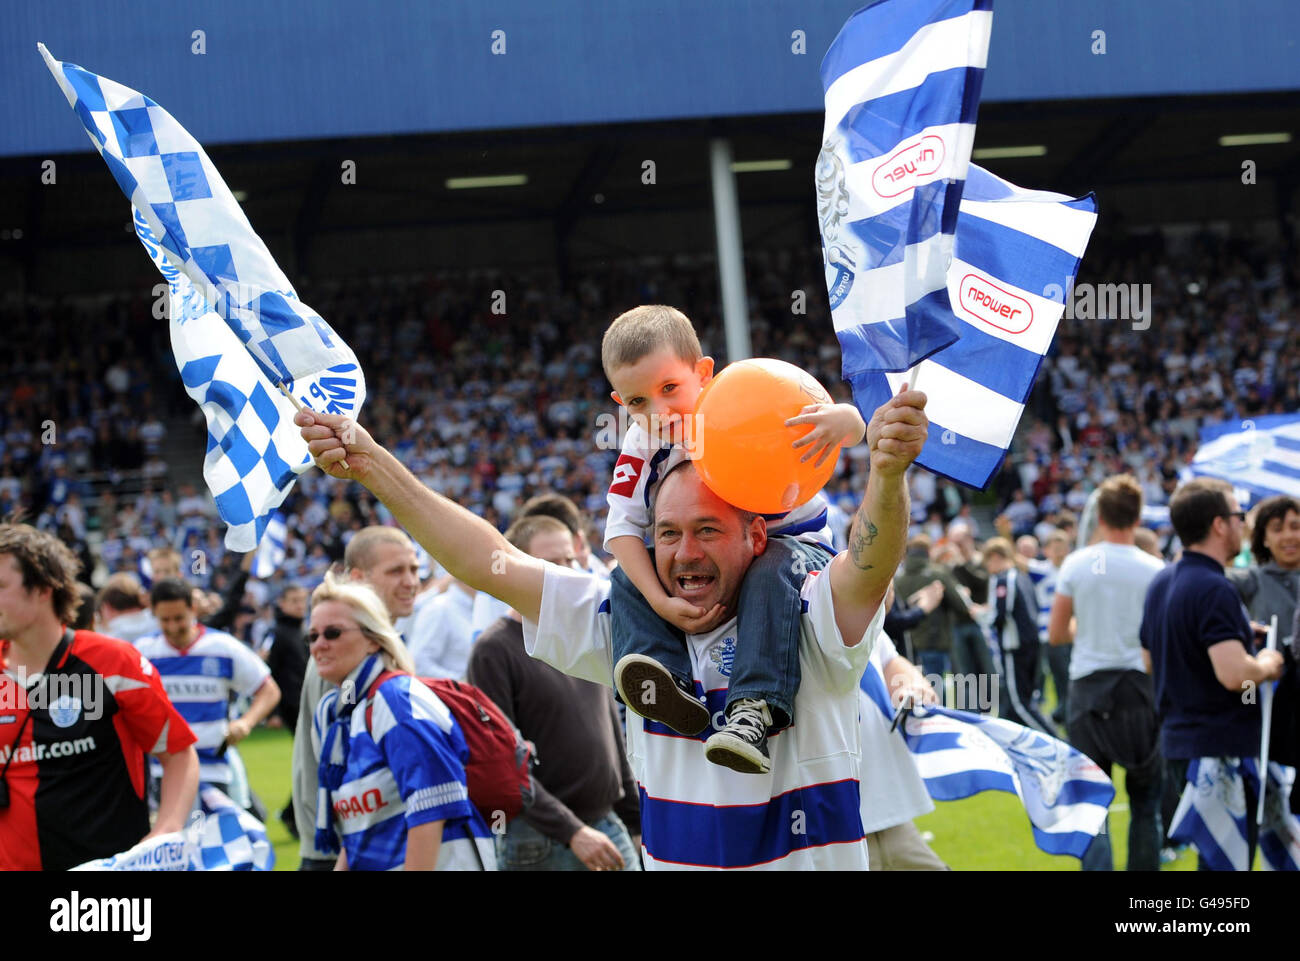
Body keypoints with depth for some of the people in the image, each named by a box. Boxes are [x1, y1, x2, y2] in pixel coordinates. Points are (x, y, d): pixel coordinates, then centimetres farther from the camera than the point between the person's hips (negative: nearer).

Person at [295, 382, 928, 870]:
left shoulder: (806, 623, -9)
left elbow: (871, 563, -29)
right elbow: (490, 563, 3)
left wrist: (887, 474, -50)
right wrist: (372, 467, -3)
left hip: (812, 860, -4)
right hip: (670, 862, 4)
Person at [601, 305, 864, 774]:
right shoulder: (641, 446, -8)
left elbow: (851, 426, -24)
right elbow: (623, 528, -14)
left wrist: (841, 420, -52)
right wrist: (660, 603, -29)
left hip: (795, 544, -4)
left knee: (773, 567, -37)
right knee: (628, 574, -17)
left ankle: (755, 710, -48)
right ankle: (668, 686, -36)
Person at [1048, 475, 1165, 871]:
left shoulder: (1076, 564, -2)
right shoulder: (1154, 570, -6)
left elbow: (1056, 634, 3)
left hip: (1088, 686, 0)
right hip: (1139, 686, 0)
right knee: (1146, 801, 11)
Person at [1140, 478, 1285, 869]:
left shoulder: (1162, 583, 10)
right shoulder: (1214, 590, -20)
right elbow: (1234, 675, -30)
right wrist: (1267, 665, -9)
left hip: (1178, 743, 9)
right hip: (1222, 748, -9)